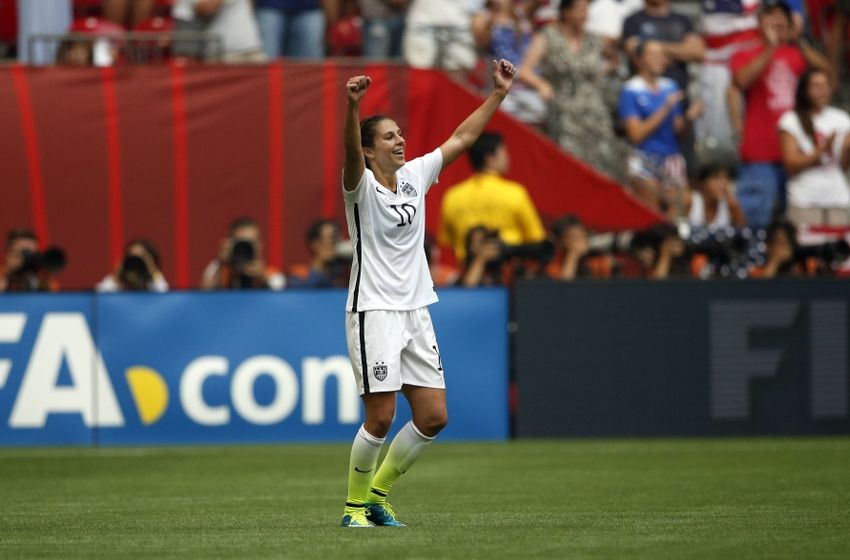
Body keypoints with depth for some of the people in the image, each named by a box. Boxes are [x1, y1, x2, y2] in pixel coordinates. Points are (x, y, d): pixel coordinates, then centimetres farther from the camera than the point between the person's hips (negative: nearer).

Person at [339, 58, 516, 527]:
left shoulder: (415, 175, 10)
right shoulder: (362, 186, -8)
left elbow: (462, 138, 15)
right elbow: (352, 153, -30)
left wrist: (498, 93, 11)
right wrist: (353, 107, -47)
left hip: (416, 311, 7)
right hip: (373, 312, -7)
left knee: (433, 417, 2)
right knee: (380, 418, -10)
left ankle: (378, 491, 19)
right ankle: (355, 505, 8)